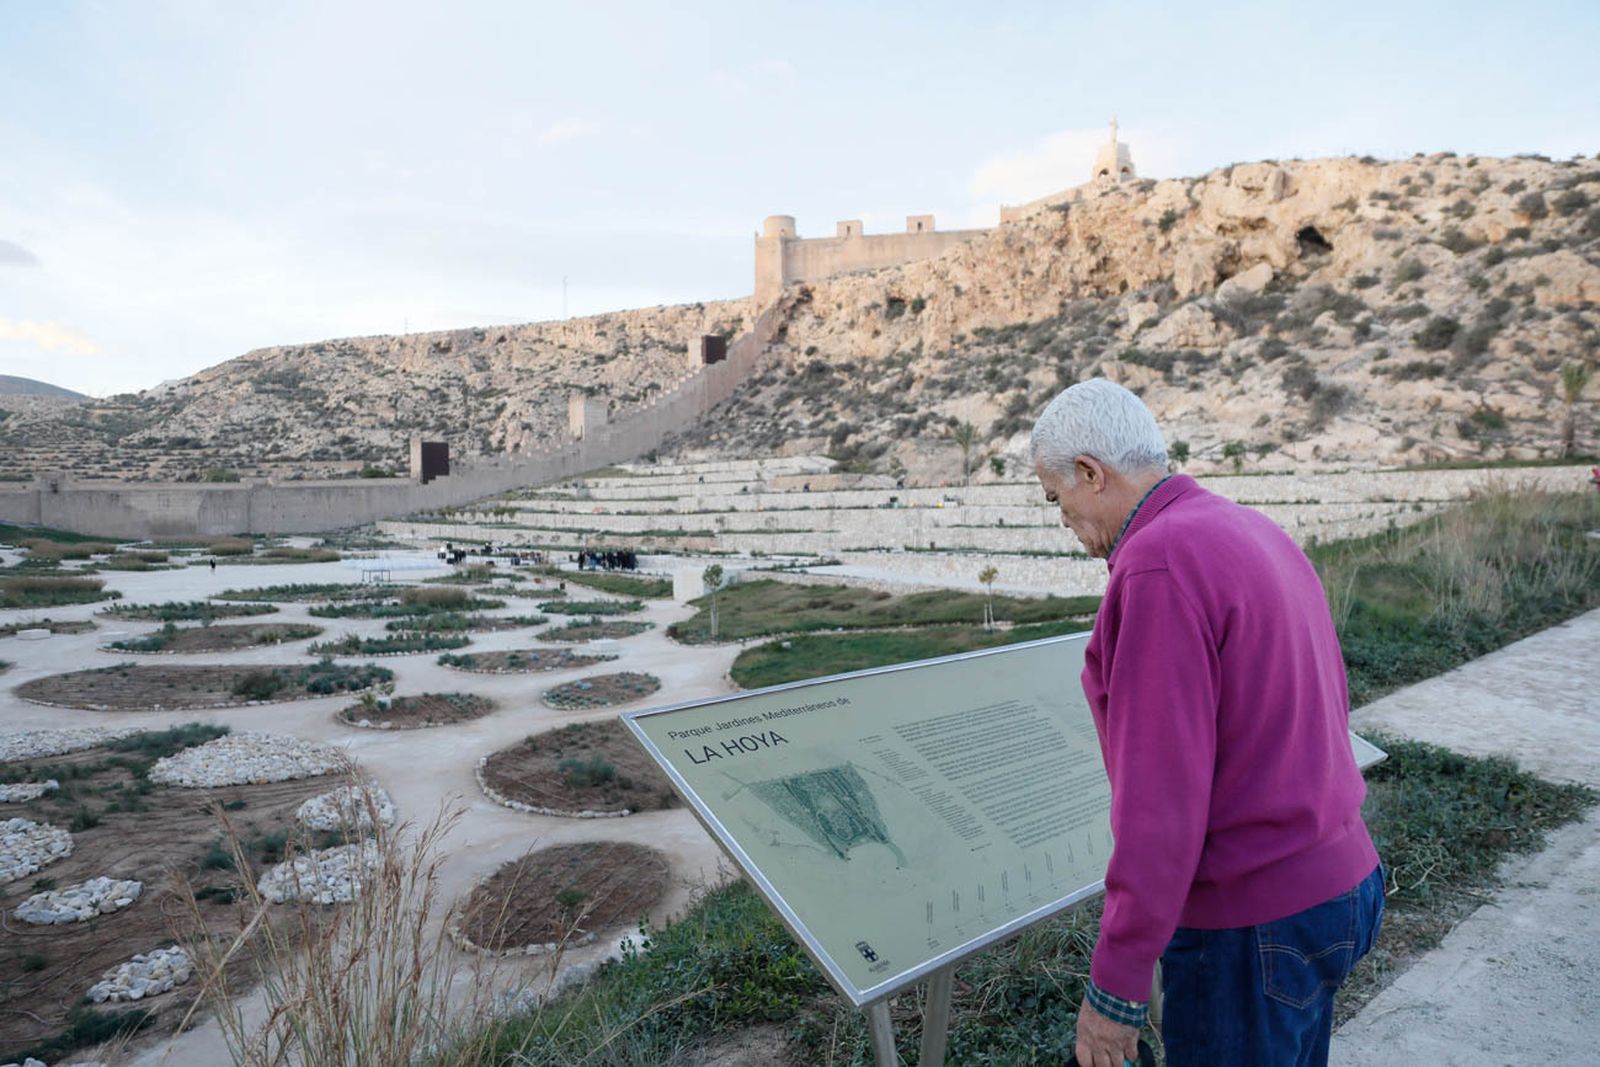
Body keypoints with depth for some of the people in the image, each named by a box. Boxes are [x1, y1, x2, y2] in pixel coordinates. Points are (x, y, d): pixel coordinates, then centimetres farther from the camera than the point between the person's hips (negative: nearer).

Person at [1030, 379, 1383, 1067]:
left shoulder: (1158, 565, -23)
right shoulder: (1258, 532, 7)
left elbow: (1161, 799, -25)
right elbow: (1329, 707, 14)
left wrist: (1115, 986, -17)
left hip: (1253, 927, -9)